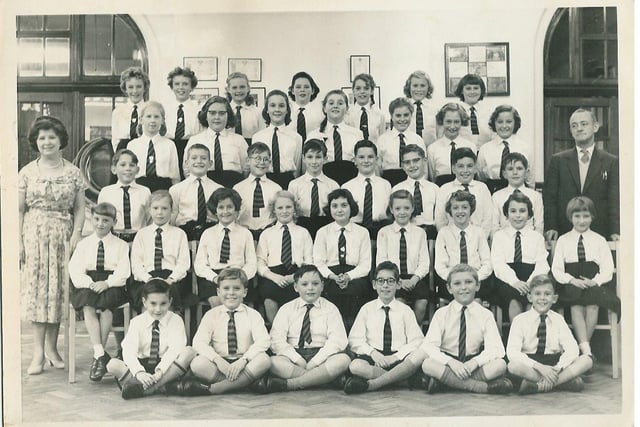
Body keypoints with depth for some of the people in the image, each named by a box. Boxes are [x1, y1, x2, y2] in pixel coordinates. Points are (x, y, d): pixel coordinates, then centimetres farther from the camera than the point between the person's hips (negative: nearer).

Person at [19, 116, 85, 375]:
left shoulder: (73, 173, 6)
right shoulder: (27, 172, 5)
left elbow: (79, 209, 5)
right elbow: (19, 210, 5)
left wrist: (76, 235, -8)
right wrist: (18, 242, -2)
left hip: (62, 236, 1)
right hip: (34, 235, -1)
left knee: (58, 289, 4)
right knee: (36, 288, -3)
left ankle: (51, 346, 15)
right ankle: (38, 351, -1)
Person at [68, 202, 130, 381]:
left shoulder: (121, 245, 9)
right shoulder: (83, 244, 15)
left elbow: (123, 271, -2)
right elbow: (75, 269, 3)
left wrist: (106, 283, -20)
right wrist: (90, 284, -15)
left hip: (111, 286, -2)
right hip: (87, 287, 2)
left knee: (106, 308, -32)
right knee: (88, 308, -30)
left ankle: (98, 356, -23)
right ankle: (100, 353, -32)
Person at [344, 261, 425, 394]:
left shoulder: (405, 311, 10)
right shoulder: (366, 309, 11)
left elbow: (416, 341, 2)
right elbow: (355, 339, 5)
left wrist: (396, 356, -13)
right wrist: (372, 352, -13)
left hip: (399, 358, 0)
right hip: (373, 358, 0)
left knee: (418, 357, -34)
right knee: (355, 366, -33)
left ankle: (370, 385, -29)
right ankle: (400, 377, -20)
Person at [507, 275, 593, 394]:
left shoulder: (558, 320, 7)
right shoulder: (520, 320, -3)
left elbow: (572, 348, -5)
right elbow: (512, 352, -16)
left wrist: (558, 368, -23)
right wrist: (539, 367, -27)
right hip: (530, 363, -3)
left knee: (587, 360, -20)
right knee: (513, 366, -35)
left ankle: (538, 386, -25)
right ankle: (564, 381, -24)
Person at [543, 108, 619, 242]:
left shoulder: (611, 162, 6)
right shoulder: (558, 160, 7)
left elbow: (615, 200, 0)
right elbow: (549, 197, 3)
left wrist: (615, 231, -13)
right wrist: (550, 228, -9)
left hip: (599, 235, 0)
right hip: (564, 234, 0)